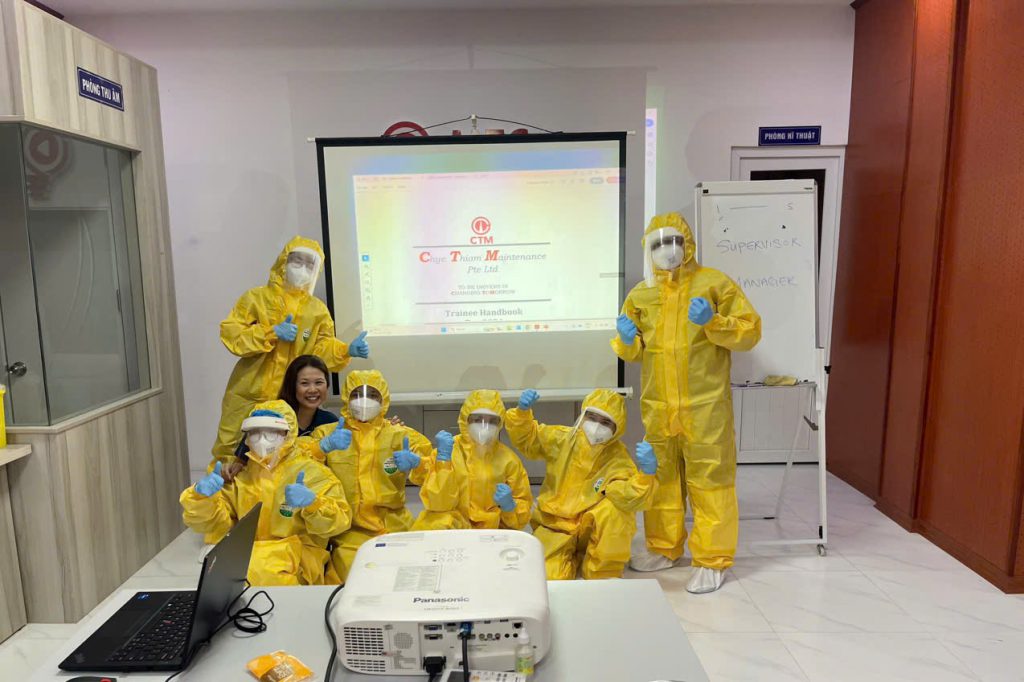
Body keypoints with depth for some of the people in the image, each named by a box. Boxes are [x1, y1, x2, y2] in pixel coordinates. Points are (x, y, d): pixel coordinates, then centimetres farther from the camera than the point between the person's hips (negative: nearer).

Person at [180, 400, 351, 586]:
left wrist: (312, 503, -27)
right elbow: (211, 523, 11)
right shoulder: (239, 475, 14)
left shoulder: (310, 472, 4)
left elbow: (339, 520, -6)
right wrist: (202, 496, -10)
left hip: (297, 557, -4)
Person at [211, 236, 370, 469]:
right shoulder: (256, 298, -2)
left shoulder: (317, 310, 5)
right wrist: (271, 333, -20)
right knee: (231, 453, 8)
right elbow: (230, 334, -11)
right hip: (248, 396, -1)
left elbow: (322, 347, -2)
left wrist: (347, 350, -21)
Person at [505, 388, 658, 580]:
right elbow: (527, 439, 6)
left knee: (613, 509, -33)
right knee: (548, 577, -22)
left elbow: (629, 498, -31)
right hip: (555, 527, 1)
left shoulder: (618, 459, -14)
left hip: (593, 530, -1)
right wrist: (523, 412, -12)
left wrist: (646, 473, -50)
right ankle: (571, 559, 15)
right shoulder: (563, 439, -5)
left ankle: (604, 574, -11)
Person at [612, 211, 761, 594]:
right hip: (657, 406, 5)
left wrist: (714, 323, -18)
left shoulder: (714, 283, -1)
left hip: (705, 405, -4)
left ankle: (712, 560, 14)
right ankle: (664, 548, 30)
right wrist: (628, 340, -6)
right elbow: (631, 352, 16)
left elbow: (750, 331, -2)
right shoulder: (640, 295, 10)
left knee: (709, 479, 2)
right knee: (661, 476, 14)